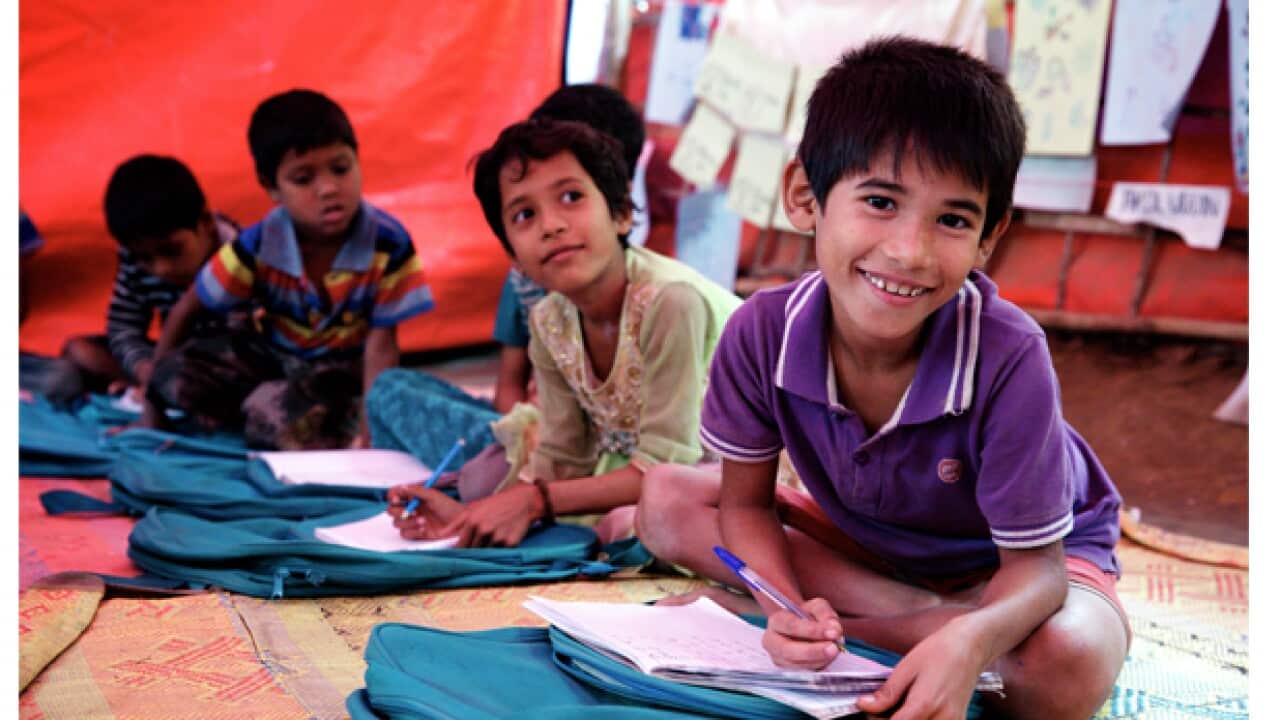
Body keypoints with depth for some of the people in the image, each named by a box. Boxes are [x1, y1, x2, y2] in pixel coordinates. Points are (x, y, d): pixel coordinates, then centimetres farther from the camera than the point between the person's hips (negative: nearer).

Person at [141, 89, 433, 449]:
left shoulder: (390, 244, -23)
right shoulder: (257, 246, -18)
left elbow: (381, 344, -19)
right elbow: (185, 312, -7)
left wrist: (369, 431, -31)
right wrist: (152, 412, -6)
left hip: (345, 366, -3)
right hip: (272, 354, 3)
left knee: (274, 410, -35)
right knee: (174, 375, -23)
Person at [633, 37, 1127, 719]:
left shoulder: (1009, 361, -36)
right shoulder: (762, 331, -26)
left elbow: (1033, 566, -27)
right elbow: (746, 502, -12)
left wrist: (971, 640, -51)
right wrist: (787, 606, -34)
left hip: (1019, 554, -4)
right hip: (864, 536, 5)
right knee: (666, 502, -13)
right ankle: (920, 616, -16)